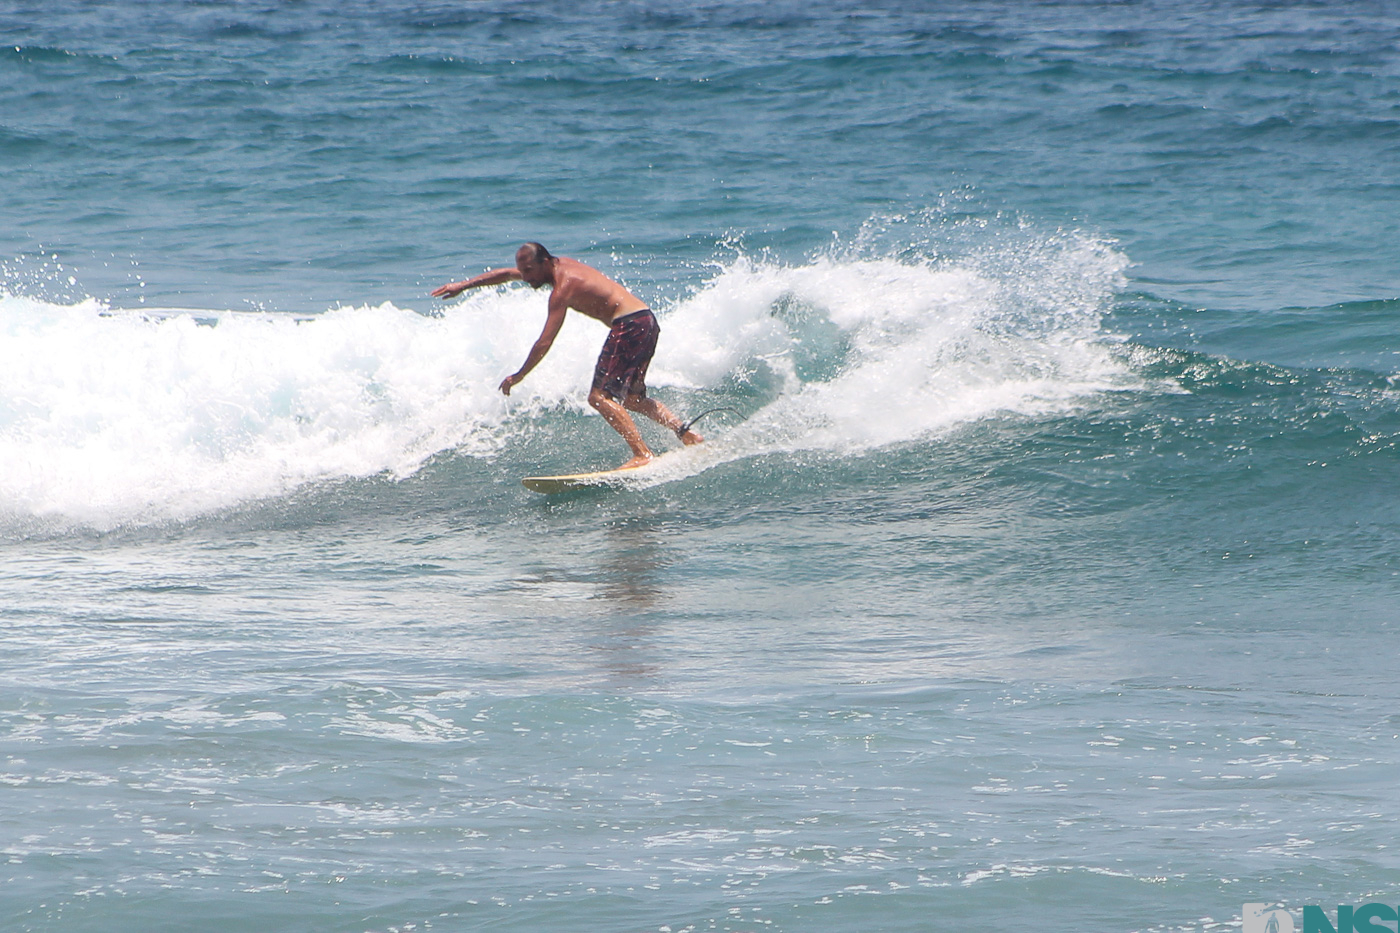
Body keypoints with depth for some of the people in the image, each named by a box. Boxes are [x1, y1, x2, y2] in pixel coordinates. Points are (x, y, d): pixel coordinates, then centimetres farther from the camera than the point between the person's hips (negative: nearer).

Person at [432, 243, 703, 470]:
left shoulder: (563, 287, -14)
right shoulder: (561, 264, 13)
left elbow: (545, 343, -16)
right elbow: (505, 274, 25)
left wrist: (518, 376, -8)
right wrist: (464, 285, 25)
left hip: (628, 325, -10)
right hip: (646, 320, 10)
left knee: (600, 396, -13)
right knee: (630, 398, 20)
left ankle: (643, 454, -25)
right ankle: (686, 433, 8)